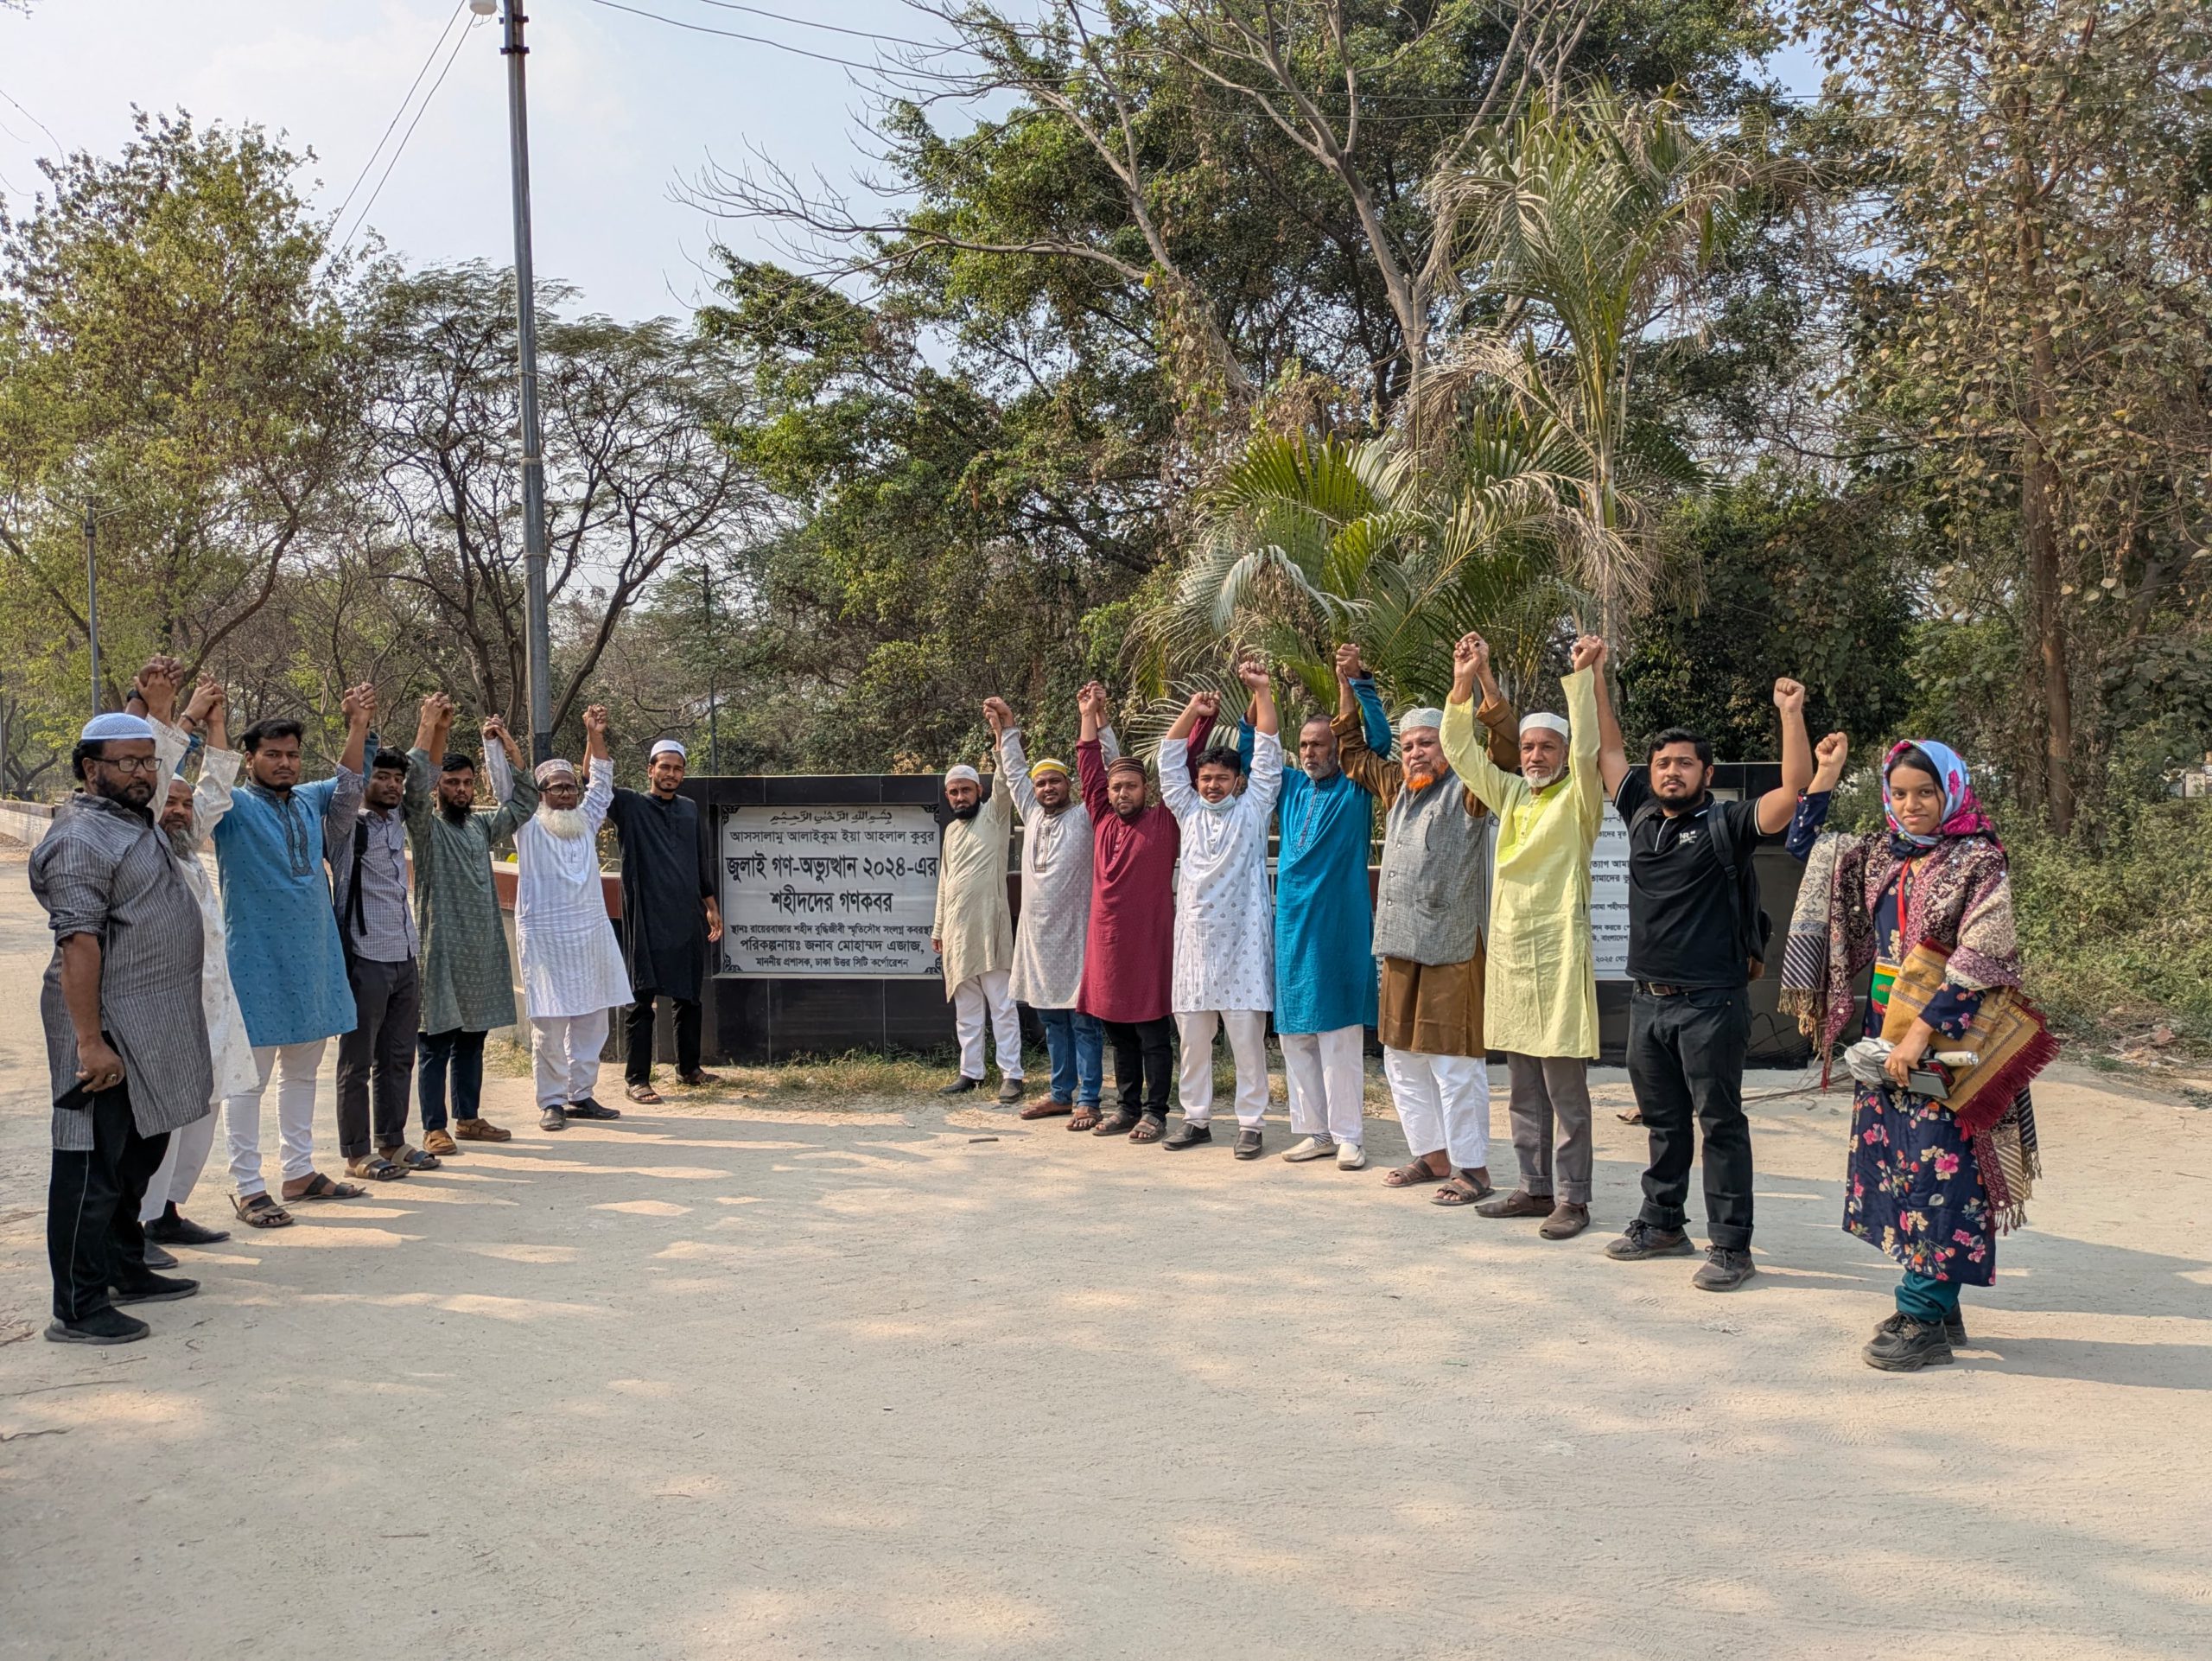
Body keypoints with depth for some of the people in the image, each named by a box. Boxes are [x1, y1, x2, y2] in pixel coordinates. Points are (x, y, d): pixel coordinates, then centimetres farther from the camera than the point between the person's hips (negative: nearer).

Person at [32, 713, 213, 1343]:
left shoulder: (136, 824, 15)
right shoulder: (82, 838, -16)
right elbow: (79, 943, -22)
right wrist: (90, 1041, -26)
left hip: (151, 1033, 10)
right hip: (109, 1030, -10)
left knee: (139, 1155, 19)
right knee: (94, 1166, -4)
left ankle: (126, 1271, 33)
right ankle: (77, 1309, 2)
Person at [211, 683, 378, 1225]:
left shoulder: (309, 801, 8)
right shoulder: (234, 806, -8)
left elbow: (347, 784, 20)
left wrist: (357, 727, 6)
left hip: (313, 961, 7)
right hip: (257, 965, -7)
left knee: (302, 1070, 15)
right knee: (250, 1077, 0)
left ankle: (300, 1172, 26)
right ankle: (247, 1188, 5)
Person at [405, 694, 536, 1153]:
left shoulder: (482, 826, 14)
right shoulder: (426, 826, -4)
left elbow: (525, 801, 14)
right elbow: (414, 786, -21)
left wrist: (508, 745, 5)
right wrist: (429, 728, -24)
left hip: (482, 951, 6)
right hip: (441, 951, -6)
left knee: (472, 1041, 14)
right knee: (435, 1045, -2)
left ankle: (468, 1118, 23)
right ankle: (435, 1129, 1)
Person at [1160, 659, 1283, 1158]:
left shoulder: (1252, 808, 7)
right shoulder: (1189, 811, 15)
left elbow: (1267, 752, 1)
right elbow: (1169, 759, 13)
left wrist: (1262, 691, -4)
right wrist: (1193, 711, 5)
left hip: (1243, 938, -4)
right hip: (1194, 937, 4)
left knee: (1247, 1037, -3)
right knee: (1193, 1037, 7)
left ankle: (1250, 1123, 3)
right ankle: (1196, 1118, 17)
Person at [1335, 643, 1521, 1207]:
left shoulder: (1468, 791, -5)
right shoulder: (1397, 789, 15)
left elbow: (1506, 749, -20)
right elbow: (1353, 751, 27)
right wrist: (1349, 683, 20)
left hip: (1453, 950, -8)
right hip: (1401, 948, 8)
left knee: (1455, 1064, -4)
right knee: (1403, 1060, 14)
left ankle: (1473, 1169, 4)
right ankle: (1432, 1157, 26)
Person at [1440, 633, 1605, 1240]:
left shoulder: (1577, 798, -2)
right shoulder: (1510, 793, 13)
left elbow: (1587, 748, -20)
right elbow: (1461, 750, 10)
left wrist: (1581, 676, -23)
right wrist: (1466, 682, -1)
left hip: (1559, 951, -6)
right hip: (1509, 950, 6)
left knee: (1566, 1087, -3)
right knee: (1523, 1088, 12)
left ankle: (1572, 1199, 2)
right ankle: (1536, 1187, 21)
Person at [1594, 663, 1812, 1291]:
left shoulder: (1728, 825, -6)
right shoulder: (1642, 815, 10)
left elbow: (1794, 790, -18)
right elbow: (1609, 749, 17)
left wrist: (1792, 715, -25)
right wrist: (1594, 678, 14)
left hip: (1711, 1003, -6)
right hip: (1647, 999, 6)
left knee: (1720, 1123, -1)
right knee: (1663, 1120, 17)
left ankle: (1731, 1246, 4)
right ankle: (1663, 1223, 29)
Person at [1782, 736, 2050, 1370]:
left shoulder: (1979, 862, -10)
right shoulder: (1882, 855, 9)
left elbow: (1977, 961, -16)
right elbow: (1805, 848, 18)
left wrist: (1923, 1031, -20)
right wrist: (1826, 776, 9)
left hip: (1950, 1038, -7)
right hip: (1886, 1034, 7)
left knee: (1940, 1171, -4)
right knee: (1894, 1165, 10)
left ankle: (1925, 1320, 1)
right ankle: (1936, 1303, 20)